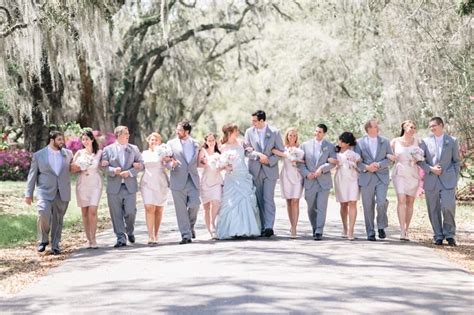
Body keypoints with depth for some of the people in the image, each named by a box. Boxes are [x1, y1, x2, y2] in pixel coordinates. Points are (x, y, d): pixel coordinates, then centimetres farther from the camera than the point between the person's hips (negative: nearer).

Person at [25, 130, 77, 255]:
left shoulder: (68, 154, 11)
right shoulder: (38, 155, 3)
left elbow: (72, 167, 28)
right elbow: (32, 175, 5)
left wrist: (74, 168, 2)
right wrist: (28, 194, 1)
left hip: (62, 193, 3)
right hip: (45, 192, -3)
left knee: (58, 220, 4)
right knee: (44, 214, -20)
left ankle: (55, 246, 13)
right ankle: (43, 240, 2)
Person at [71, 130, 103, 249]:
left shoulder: (99, 153, 4)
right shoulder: (79, 153, 8)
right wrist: (80, 169, -5)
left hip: (95, 184, -2)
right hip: (82, 184, 2)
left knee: (92, 211, -14)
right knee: (85, 213, 2)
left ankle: (93, 239, -10)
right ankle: (89, 239, 7)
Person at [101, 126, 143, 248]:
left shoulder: (134, 149, 11)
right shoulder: (108, 149, 5)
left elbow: (141, 164, 7)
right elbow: (104, 166, 0)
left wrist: (130, 172, -9)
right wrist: (114, 171, -19)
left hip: (130, 186, 1)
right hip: (114, 186, -1)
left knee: (130, 212, -4)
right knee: (116, 214, -1)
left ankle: (130, 232, 24)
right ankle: (121, 238, 5)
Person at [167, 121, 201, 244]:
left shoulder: (196, 144, 12)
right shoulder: (171, 143, 7)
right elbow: (167, 160, 3)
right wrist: (171, 163, -18)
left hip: (193, 180, 1)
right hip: (178, 181, -1)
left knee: (195, 204, -11)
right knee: (181, 209, -2)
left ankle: (191, 226, 18)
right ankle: (186, 235, 5)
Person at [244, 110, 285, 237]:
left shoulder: (274, 132, 0)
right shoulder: (249, 132, 6)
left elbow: (281, 151, 2)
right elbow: (247, 150, 1)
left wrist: (269, 160, -11)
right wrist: (259, 155, -16)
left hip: (270, 170, -2)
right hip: (255, 171, 2)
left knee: (268, 198, -11)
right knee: (259, 200, 2)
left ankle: (269, 227, -15)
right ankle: (263, 227, 6)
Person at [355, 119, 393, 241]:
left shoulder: (385, 141, 9)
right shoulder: (360, 143, 4)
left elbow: (390, 158, 5)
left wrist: (379, 165, -10)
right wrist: (366, 167, -14)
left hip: (382, 177, 0)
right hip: (366, 178, 0)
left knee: (381, 202, -16)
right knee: (368, 206, 2)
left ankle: (381, 227, 7)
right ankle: (370, 233, 11)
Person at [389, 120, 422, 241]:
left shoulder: (416, 142, 10)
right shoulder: (395, 142, 3)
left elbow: (421, 156, 19)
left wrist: (418, 159, -3)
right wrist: (391, 157, -9)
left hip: (413, 174, 3)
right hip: (399, 173, -3)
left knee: (410, 202, 4)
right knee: (401, 200, -16)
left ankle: (406, 230, 12)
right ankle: (402, 231, -22)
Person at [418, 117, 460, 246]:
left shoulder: (452, 141, 9)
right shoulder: (425, 142, 10)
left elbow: (456, 161, 11)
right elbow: (419, 160, 6)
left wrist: (455, 178, 2)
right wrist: (431, 169, -8)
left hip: (448, 181, -2)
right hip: (431, 181, 2)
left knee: (448, 206, -15)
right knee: (434, 210, 2)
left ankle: (449, 234, 0)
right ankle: (438, 236, 11)